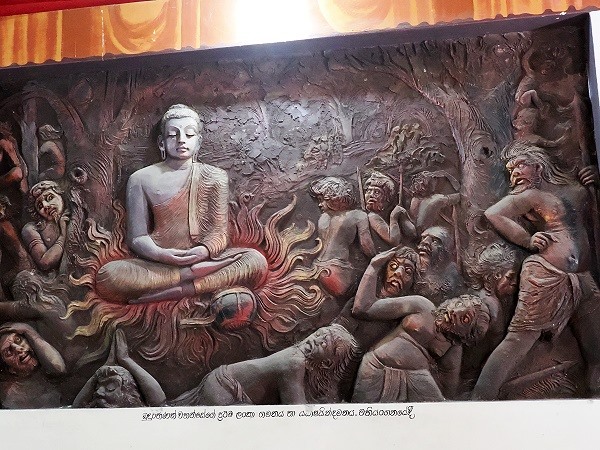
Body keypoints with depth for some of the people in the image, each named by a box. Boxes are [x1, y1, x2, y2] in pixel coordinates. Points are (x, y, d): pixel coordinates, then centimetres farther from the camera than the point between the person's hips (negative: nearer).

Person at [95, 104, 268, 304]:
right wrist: (160, 254, -21)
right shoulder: (141, 179, 7)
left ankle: (176, 291, -33)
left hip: (202, 259, 1)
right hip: (157, 264, -1)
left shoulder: (215, 177, 8)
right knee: (108, 275, -32)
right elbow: (137, 236, 3)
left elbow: (219, 232, 3)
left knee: (256, 261, -28)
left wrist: (204, 251, -22)